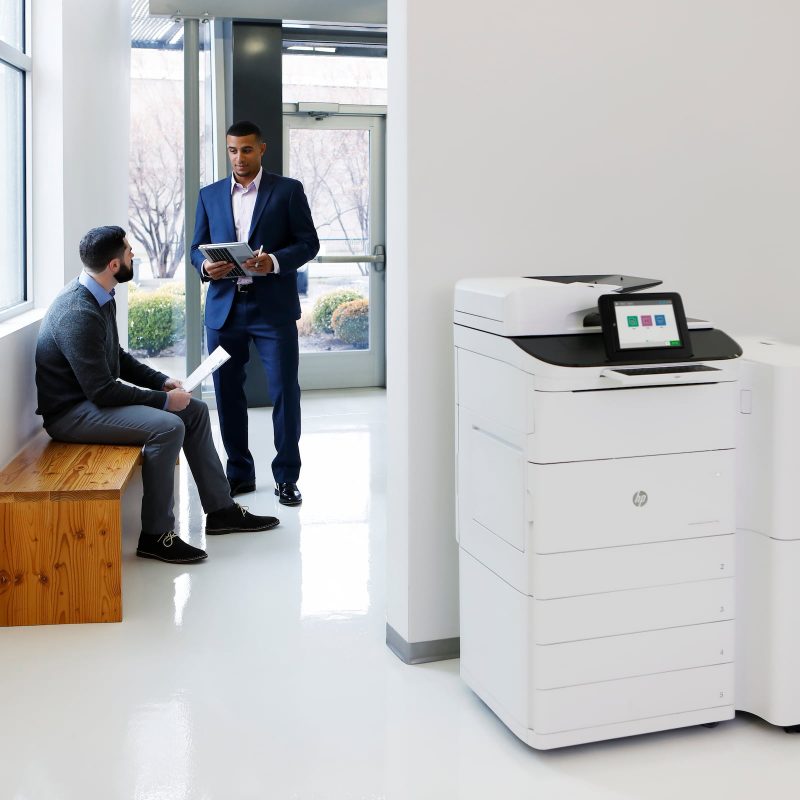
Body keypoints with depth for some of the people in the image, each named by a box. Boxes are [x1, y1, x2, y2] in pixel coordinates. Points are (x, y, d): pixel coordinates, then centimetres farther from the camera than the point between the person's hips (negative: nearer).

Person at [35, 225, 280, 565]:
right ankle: (156, 536, -17)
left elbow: (117, 358, 17)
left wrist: (162, 381, 4)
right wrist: (164, 399, -18)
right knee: (167, 426, -28)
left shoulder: (100, 296, 4)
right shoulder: (79, 313, -26)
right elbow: (102, 391, -26)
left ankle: (220, 510, 14)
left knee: (195, 410, 7)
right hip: (70, 413, -10)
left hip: (94, 397, 10)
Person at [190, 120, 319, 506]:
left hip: (273, 307, -3)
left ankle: (286, 477, 8)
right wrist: (205, 266, -10)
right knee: (227, 393, 7)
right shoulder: (209, 195, 13)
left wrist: (274, 262, -19)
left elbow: (308, 243, -1)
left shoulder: (288, 190, 4)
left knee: (285, 390, -2)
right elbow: (197, 247, 13)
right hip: (224, 308, 3)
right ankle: (239, 472, 20)